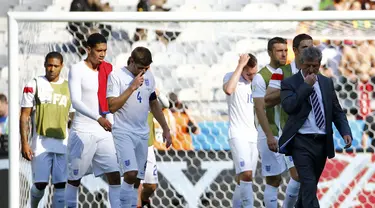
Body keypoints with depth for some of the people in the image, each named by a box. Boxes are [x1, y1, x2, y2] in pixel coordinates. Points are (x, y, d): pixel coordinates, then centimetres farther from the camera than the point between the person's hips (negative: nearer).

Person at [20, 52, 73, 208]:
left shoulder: (68, 87, 11)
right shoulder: (34, 85, 2)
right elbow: (24, 116, 0)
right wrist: (24, 143, -8)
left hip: (63, 143, 3)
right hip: (41, 142, -3)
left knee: (61, 184, -3)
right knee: (40, 183, -4)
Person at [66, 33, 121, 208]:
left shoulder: (106, 70, 9)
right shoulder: (77, 70, -8)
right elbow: (76, 102, -20)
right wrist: (98, 118, -33)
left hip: (103, 131, 5)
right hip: (83, 132, -5)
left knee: (114, 175, -4)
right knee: (75, 177, 4)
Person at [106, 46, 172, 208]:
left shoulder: (149, 76, 8)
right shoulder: (117, 76, -10)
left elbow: (154, 104, 20)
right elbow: (112, 106, -17)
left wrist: (165, 128, 17)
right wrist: (132, 87, -20)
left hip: (143, 133, 6)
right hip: (123, 132, -6)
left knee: (137, 179, 7)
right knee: (131, 173, -22)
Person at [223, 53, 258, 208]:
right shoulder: (231, 77, -7)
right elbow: (229, 89, -32)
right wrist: (240, 65, -25)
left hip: (254, 136, 7)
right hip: (238, 134, -7)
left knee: (245, 179, 7)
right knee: (246, 174, -22)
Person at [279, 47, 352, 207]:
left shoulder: (327, 83, 12)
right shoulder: (289, 83, -2)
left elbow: (337, 111, 12)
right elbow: (289, 106, -19)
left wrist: (346, 132, -4)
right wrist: (306, 85, -16)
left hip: (322, 142, 5)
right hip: (302, 142, -5)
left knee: (311, 184, 15)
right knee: (309, 185, -14)